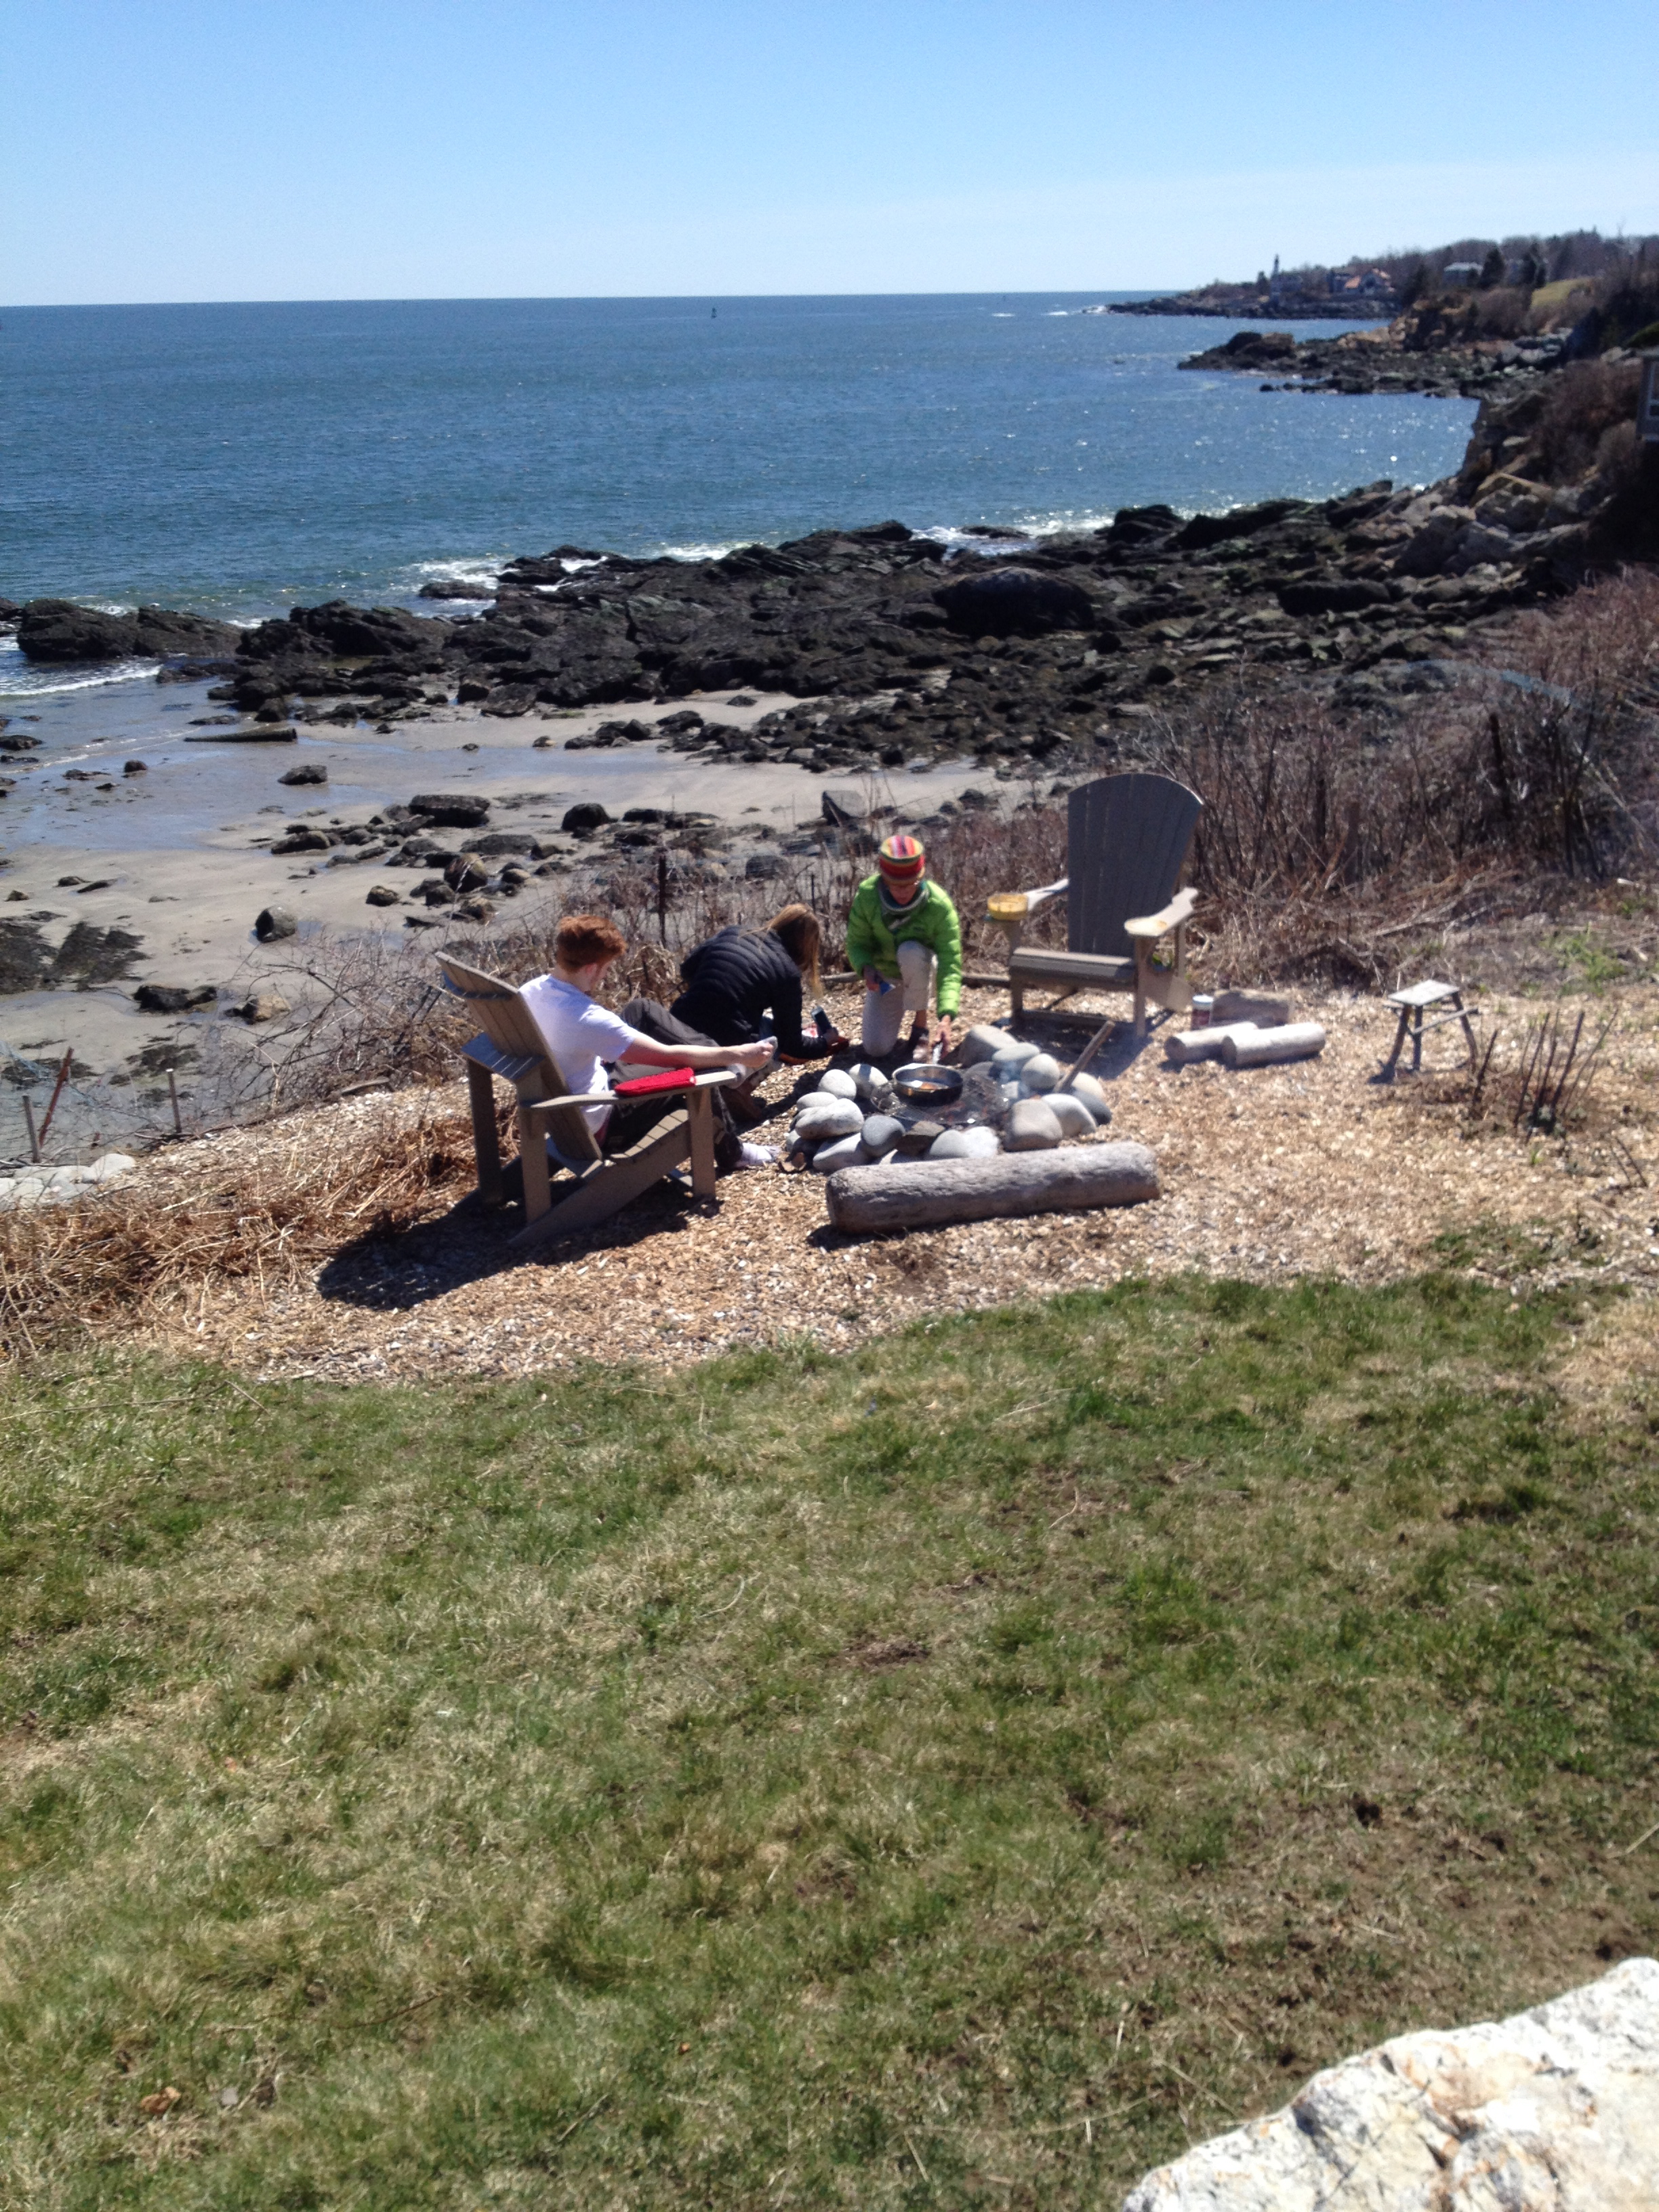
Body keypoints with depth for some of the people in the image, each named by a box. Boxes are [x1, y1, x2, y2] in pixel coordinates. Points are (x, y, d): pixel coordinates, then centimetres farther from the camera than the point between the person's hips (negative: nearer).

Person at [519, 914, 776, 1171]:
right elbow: (670, 1056, -28)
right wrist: (738, 1054, -18)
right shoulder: (587, 1019, -34)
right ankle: (731, 1154, 25)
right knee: (699, 1077, 3)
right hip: (595, 1130, -8)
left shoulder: (528, 992, -9)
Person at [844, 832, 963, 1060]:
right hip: (884, 975, 2)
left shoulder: (939, 904, -31)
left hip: (923, 972, -2)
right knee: (876, 1049, -11)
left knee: (911, 951, -38)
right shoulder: (867, 894, -24)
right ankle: (897, 1007, 24)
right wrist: (866, 968, -37)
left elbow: (951, 965, -33)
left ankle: (920, 1026, -16)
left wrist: (947, 1016, -46)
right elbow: (856, 942, -13)